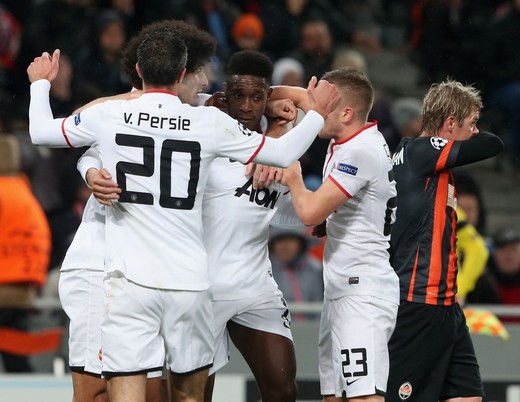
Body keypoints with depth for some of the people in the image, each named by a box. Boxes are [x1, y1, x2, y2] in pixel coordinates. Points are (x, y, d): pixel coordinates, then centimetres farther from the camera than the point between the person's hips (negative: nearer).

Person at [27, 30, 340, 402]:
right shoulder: (210, 122, -1)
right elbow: (284, 154, 8)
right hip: (189, 282, 1)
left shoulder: (108, 115, -1)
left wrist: (40, 83, 34)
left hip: (130, 280, -1)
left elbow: (40, 132, 15)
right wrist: (318, 113, 25)